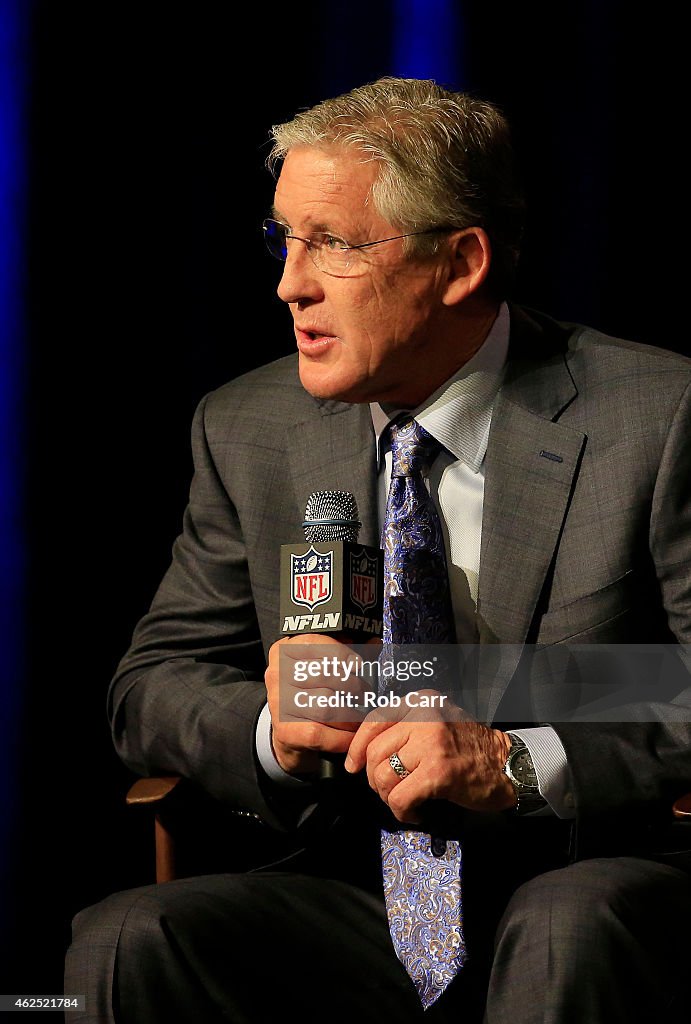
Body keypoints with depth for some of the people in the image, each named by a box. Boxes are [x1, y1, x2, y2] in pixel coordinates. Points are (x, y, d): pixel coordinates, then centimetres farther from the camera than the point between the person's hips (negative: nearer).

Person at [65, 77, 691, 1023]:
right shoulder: (247, 432, 9)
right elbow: (153, 687, 13)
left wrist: (521, 764, -22)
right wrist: (271, 729, -11)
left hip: (594, 891, -3)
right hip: (358, 900, 3)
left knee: (570, 930, -37)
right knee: (125, 945, -24)